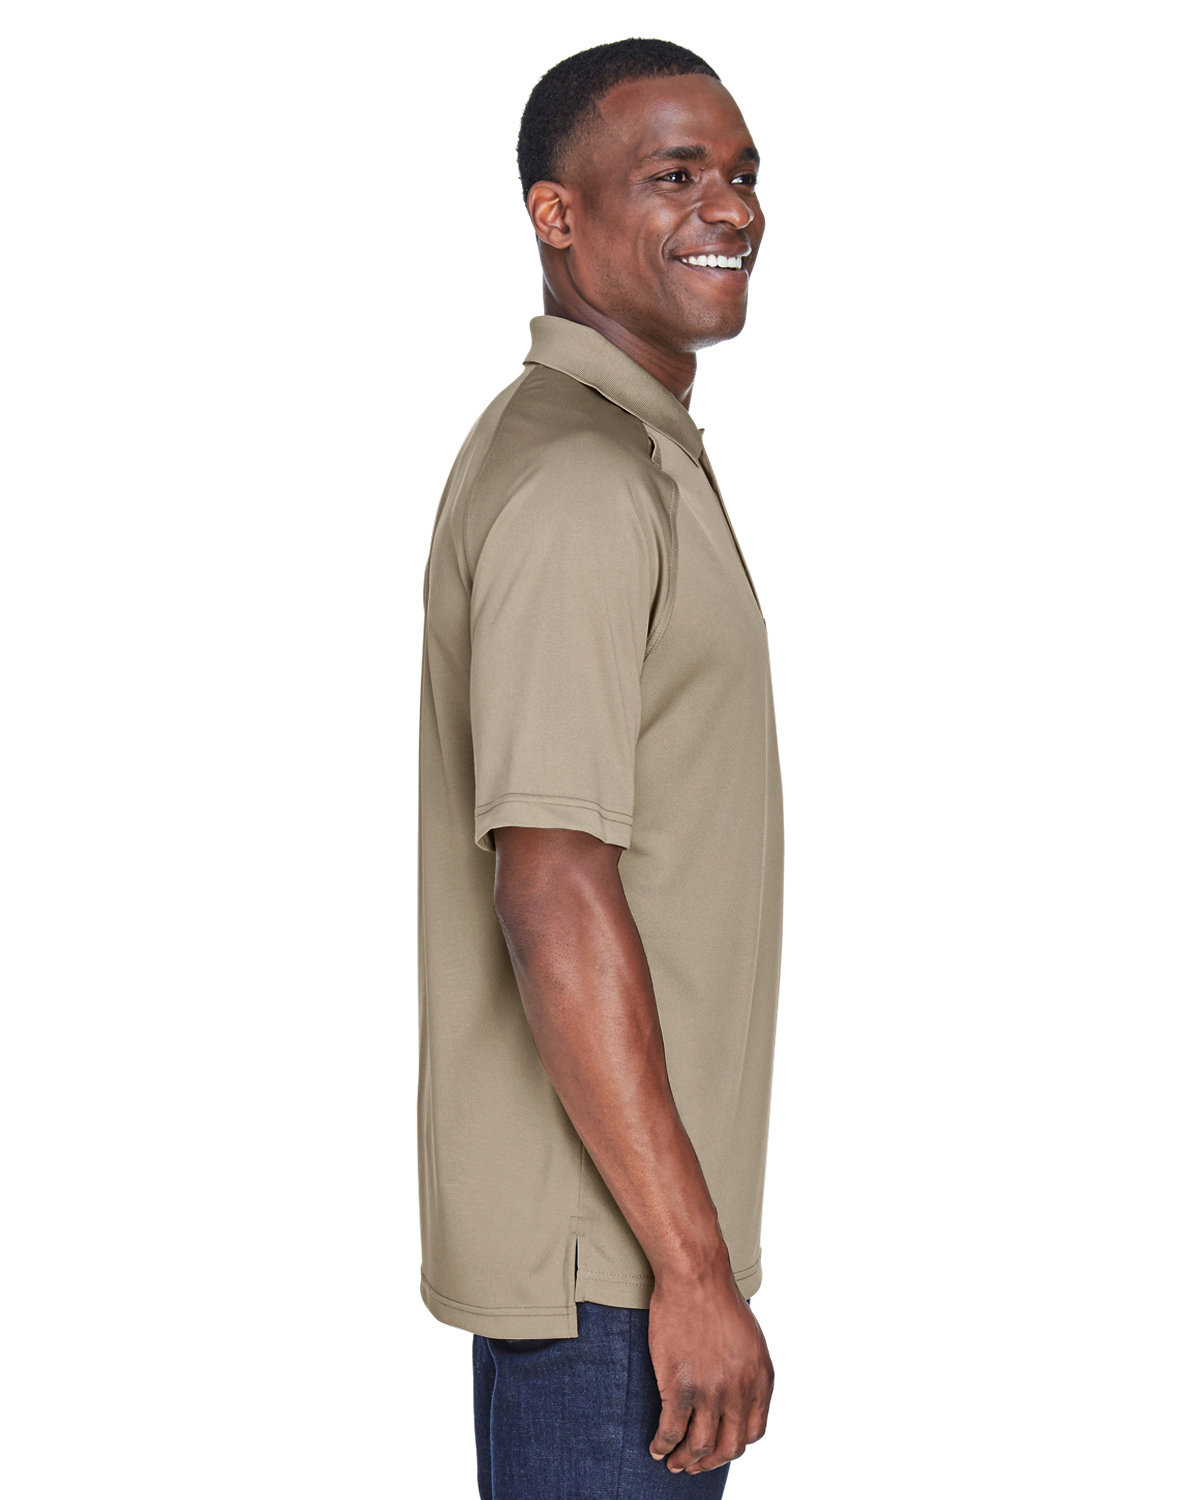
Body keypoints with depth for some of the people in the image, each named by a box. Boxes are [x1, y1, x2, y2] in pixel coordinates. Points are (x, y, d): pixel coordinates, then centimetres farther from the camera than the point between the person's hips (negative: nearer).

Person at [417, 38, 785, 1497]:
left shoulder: (633, 450, 15)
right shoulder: (578, 483, -18)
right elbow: (554, 901, -25)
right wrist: (693, 1266, -23)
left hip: (595, 1227, 10)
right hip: (604, 1243, -10)